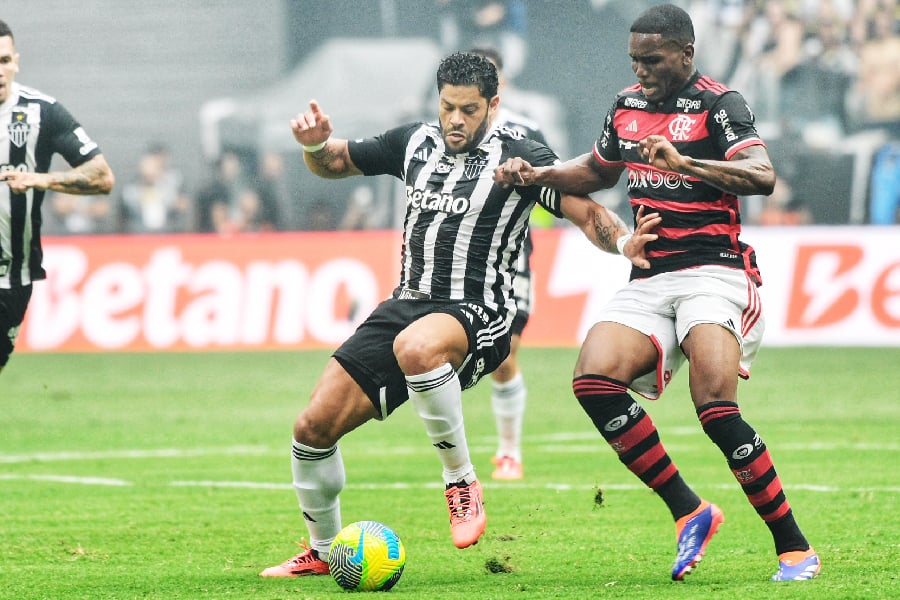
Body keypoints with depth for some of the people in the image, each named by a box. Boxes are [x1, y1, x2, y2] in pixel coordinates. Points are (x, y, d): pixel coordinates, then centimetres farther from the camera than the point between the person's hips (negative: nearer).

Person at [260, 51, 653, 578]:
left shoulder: (517, 155, -6)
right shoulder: (415, 143, 10)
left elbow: (583, 210, -12)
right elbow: (335, 163, 23)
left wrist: (621, 240, -33)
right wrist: (315, 144, 0)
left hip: (477, 313, -6)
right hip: (407, 305, 6)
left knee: (415, 348, -43)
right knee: (314, 427, -1)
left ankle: (462, 481, -23)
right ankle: (322, 552, 23)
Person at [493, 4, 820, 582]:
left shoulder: (718, 104, -5)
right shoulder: (627, 106, 16)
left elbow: (763, 176, -22)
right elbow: (596, 170, 36)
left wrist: (681, 162, -31)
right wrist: (536, 175, 19)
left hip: (714, 270, -6)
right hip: (649, 279, 6)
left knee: (717, 409, -24)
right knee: (593, 378, -20)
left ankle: (795, 549, -12)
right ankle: (689, 512, -10)